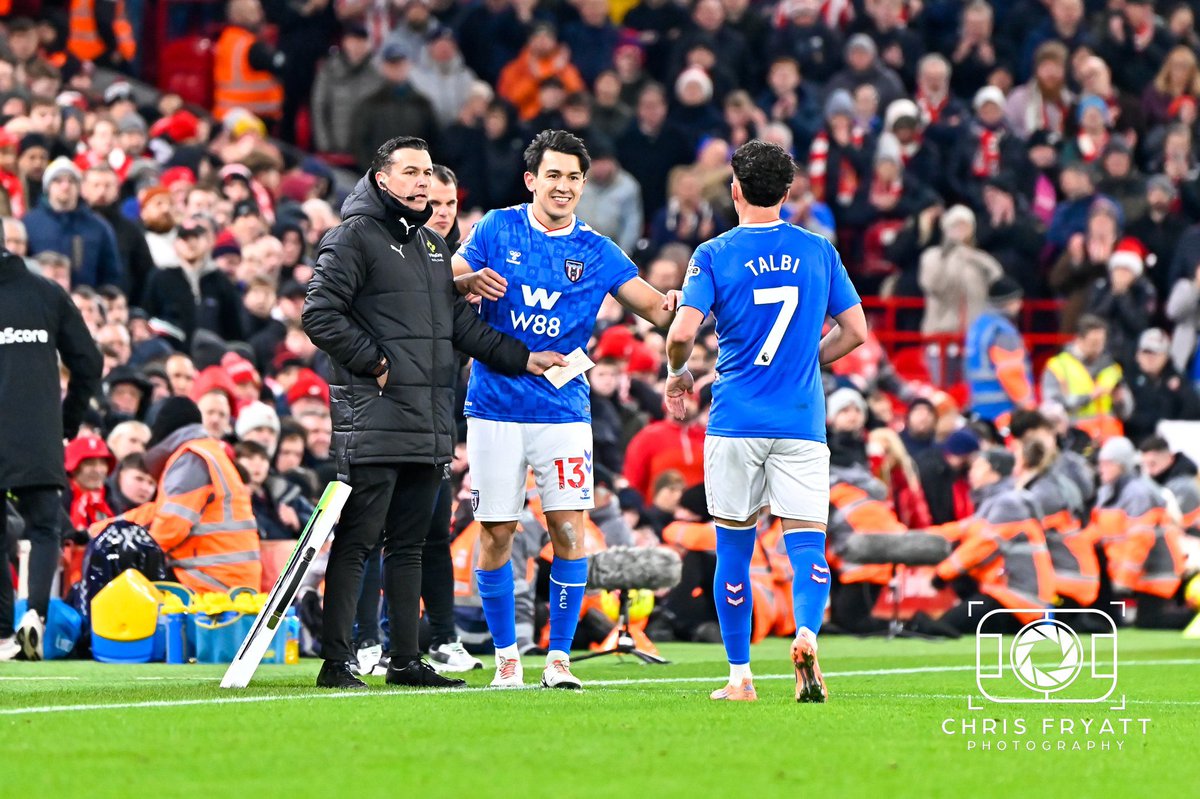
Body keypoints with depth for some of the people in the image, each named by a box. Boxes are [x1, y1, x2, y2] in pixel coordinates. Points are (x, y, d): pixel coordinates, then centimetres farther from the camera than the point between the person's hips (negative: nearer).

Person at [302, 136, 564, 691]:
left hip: (430, 422, 8)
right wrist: (373, 362, -12)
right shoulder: (354, 237, -5)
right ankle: (336, 662, -6)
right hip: (373, 416, -8)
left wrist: (521, 357, 13)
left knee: (409, 545, 11)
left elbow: (462, 323, 22)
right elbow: (320, 315, -12)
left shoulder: (434, 246, 21)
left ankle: (406, 660, 15)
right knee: (355, 541, -7)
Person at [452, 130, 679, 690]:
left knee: (568, 531, -9)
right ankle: (506, 654, 15)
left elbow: (657, 309, 0)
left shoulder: (596, 253, 5)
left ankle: (559, 658, 0)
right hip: (496, 406, 0)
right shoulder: (497, 229, 3)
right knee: (496, 535, 1)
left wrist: (674, 306, -23)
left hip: (564, 408, 0)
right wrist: (471, 282, -17)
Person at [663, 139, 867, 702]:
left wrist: (677, 372, 8)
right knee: (806, 543, -2)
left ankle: (740, 676, 12)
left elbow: (683, 332, -13)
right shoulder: (819, 251, 6)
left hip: (735, 422, -1)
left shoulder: (714, 255, -3)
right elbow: (855, 330, 9)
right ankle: (807, 635, -31)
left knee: (734, 549, 10)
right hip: (802, 420, 1)